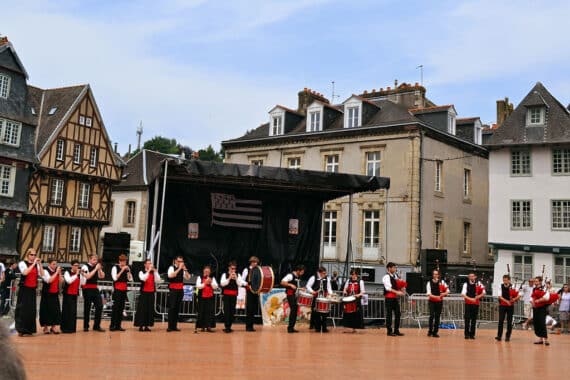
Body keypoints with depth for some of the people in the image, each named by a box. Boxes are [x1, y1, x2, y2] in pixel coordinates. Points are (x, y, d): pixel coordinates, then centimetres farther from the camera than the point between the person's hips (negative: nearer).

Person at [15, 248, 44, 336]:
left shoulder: (37, 265, 9)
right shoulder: (22, 263, -3)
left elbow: (42, 275, -3)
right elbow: (25, 273, -22)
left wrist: (39, 264, -9)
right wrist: (33, 264, -21)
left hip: (32, 290, 4)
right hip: (24, 289, -4)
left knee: (31, 310, 5)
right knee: (23, 309, -4)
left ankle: (28, 330, 13)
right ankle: (21, 330, 2)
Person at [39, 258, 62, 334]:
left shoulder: (57, 271, 7)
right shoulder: (45, 271, -10)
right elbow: (49, 280, -25)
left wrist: (59, 273, -8)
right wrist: (56, 272, -23)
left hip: (55, 294, 5)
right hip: (47, 294, -5)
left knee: (55, 310, 3)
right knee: (46, 310, 2)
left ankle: (53, 327, 11)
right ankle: (45, 327, 15)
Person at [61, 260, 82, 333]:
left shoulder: (78, 274, 10)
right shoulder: (67, 272, -6)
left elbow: (82, 283, 5)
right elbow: (69, 281, -23)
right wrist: (76, 274, -24)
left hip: (75, 295, 6)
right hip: (67, 294, -5)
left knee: (73, 311, 7)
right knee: (67, 311, -4)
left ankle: (72, 328, 15)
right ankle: (65, 328, 3)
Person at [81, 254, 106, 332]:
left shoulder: (96, 267, 11)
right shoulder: (85, 267, -7)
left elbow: (102, 276, 8)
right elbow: (88, 276, -22)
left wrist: (99, 269, -6)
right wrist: (95, 269, -20)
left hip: (95, 289, 6)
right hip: (87, 289, -6)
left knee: (99, 306, -2)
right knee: (87, 307, 3)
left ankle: (96, 326, 7)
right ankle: (86, 326, 15)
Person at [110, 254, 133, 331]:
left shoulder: (126, 268, 10)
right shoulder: (115, 267, -4)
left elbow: (130, 279, 6)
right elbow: (115, 278, -16)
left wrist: (128, 271, -8)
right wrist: (122, 270, -19)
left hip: (124, 289, 5)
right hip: (117, 289, -5)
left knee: (121, 307, 6)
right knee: (115, 307, -7)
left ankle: (118, 325, 11)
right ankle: (112, 325, -3)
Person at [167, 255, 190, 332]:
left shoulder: (182, 269, 10)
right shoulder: (172, 267, -5)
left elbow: (188, 277, 2)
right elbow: (170, 275, -24)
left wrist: (185, 269, -10)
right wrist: (179, 268, -24)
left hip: (180, 290, 5)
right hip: (173, 290, -5)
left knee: (177, 308, 7)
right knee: (172, 308, -7)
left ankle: (174, 326, 12)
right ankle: (170, 326, -3)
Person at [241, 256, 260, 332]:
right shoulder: (246, 270, -1)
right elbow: (242, 280, -6)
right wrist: (248, 285, -20)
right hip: (249, 291, -5)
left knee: (254, 309, 6)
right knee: (249, 309, -5)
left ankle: (251, 326, 15)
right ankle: (248, 326, 1)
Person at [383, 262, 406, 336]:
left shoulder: (395, 276, 14)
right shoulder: (386, 277, -11)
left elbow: (398, 285, 19)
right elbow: (388, 288, -20)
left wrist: (401, 290, -2)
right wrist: (397, 292, -28)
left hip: (395, 297, 8)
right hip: (389, 298, -8)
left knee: (398, 314, 7)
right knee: (389, 314, -1)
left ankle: (396, 330, 15)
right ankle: (389, 331, 5)